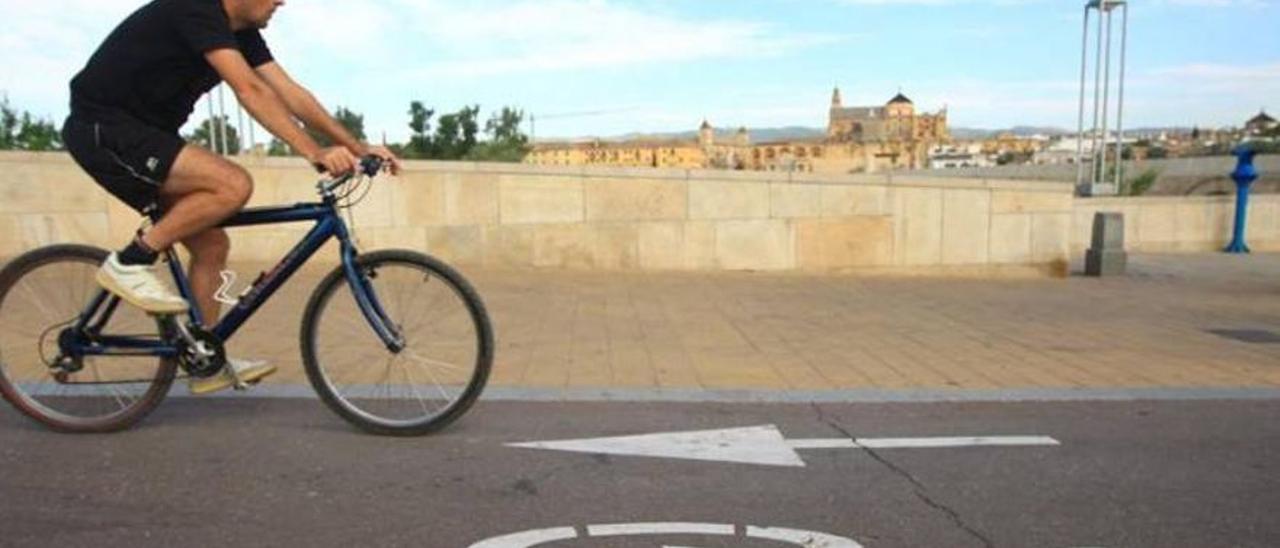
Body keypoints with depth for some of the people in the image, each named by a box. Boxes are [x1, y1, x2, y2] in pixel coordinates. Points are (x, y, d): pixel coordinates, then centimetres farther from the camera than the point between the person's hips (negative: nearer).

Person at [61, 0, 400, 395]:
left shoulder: (243, 33, 7)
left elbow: (291, 94, 3)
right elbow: (250, 91, -32)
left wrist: (358, 148, -4)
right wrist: (314, 153, -38)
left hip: (141, 132, 10)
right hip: (102, 127, -9)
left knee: (211, 244, 6)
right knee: (234, 185, -26)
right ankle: (130, 263, -12)